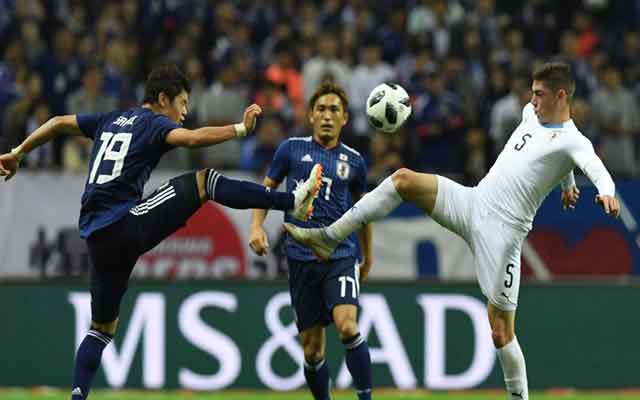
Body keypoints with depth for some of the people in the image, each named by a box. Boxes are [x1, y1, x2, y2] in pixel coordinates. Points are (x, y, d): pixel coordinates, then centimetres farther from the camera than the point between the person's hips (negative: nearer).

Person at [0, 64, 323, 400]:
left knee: (103, 326, 17)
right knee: (203, 181, -9)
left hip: (97, 239, 8)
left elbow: (59, 123, 30)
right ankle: (293, 202, -18)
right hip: (126, 225, -8)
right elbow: (193, 138, -20)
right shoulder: (153, 123, 1)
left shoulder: (111, 120, 23)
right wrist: (240, 129, -16)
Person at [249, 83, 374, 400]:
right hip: (301, 258, 1)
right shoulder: (292, 149, 4)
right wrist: (257, 227, -3)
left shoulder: (353, 160, 7)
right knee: (312, 348, 4)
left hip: (341, 255, -1)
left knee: (347, 326, -24)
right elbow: (266, 189, 14)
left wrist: (368, 257, 28)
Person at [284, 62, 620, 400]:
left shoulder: (573, 141, -11)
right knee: (403, 179, -6)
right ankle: (329, 237, -3)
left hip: (502, 229, -7)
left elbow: (596, 168, -31)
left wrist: (606, 192, -53)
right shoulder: (532, 114, 13)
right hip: (472, 202, 7)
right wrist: (565, 181, 41)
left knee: (501, 330, -7)